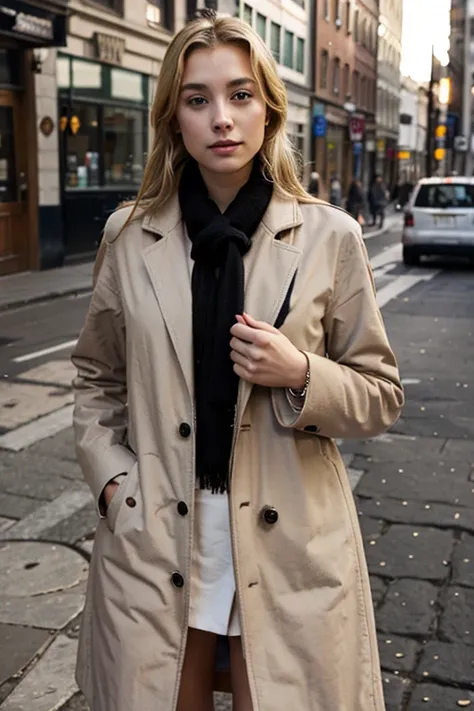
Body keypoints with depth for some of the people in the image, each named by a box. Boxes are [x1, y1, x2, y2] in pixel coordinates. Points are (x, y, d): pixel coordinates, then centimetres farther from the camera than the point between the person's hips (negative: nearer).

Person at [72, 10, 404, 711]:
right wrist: (111, 479, -2)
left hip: (286, 547, -1)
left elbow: (381, 394, 2)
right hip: (154, 540, 2)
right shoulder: (129, 236, 1)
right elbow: (96, 380, 12)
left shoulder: (330, 237, -5)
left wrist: (302, 377, -16)